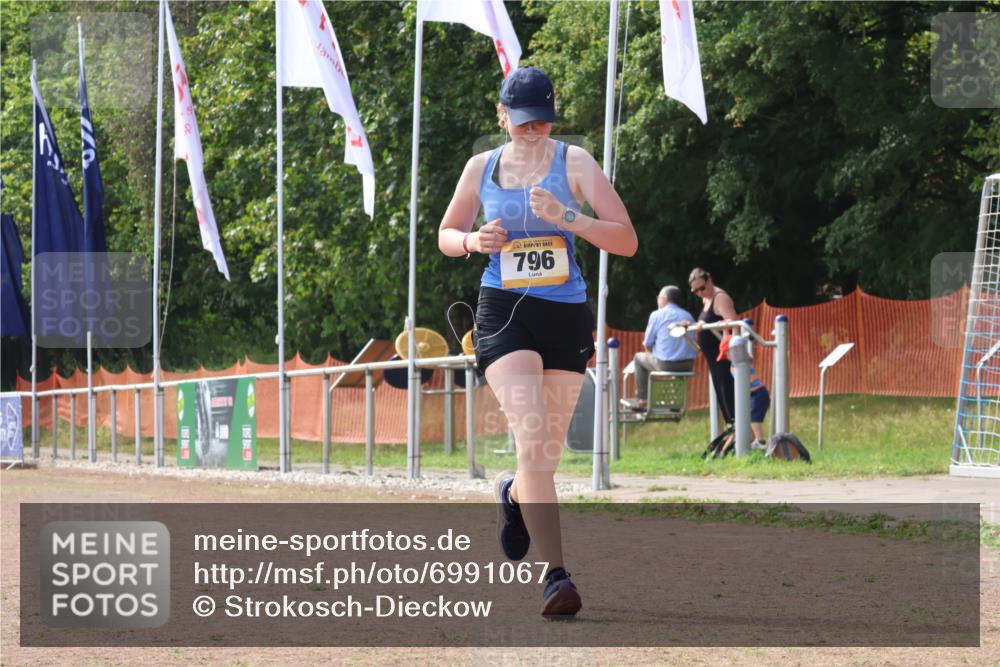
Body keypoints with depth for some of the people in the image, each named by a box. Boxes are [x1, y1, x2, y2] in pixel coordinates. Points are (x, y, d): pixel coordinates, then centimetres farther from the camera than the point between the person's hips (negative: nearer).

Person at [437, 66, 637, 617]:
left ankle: (513, 494, 46)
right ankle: (555, 573, -23)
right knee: (532, 437, -20)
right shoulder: (481, 168, 7)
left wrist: (566, 218, -21)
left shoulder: (573, 163, 0)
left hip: (566, 314, 1)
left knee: (548, 452, 8)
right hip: (503, 313, -1)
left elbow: (627, 241, -6)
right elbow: (446, 235, 20)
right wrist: (473, 242, -4)